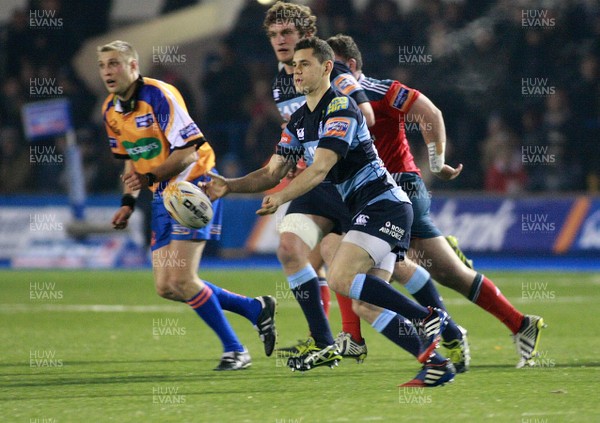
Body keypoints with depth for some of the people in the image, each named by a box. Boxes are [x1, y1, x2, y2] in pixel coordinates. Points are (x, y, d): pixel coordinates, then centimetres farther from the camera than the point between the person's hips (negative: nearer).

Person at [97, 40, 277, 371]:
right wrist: (128, 202, 9)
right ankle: (255, 309, 17)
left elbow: (188, 152, -21)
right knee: (165, 287, 2)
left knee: (181, 280, -17)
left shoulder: (158, 96, -18)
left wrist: (149, 178, -29)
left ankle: (234, 350, -2)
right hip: (163, 195, 9)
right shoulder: (111, 111, 7)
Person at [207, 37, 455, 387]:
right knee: (365, 302, 0)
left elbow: (320, 169, -23)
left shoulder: (341, 108, -13)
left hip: (383, 203, -9)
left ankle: (428, 317, -17)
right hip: (367, 211, 9)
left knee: (341, 278, -23)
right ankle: (435, 362, 1)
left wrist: (281, 198, -31)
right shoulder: (299, 121, 15)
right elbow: (273, 172, 15)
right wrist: (228, 186, 1)